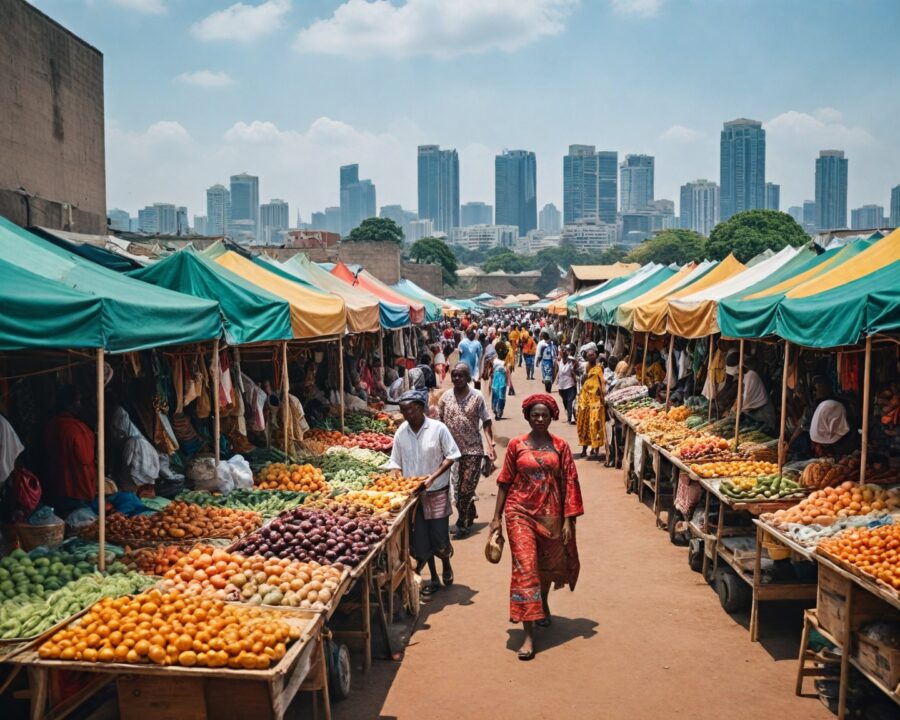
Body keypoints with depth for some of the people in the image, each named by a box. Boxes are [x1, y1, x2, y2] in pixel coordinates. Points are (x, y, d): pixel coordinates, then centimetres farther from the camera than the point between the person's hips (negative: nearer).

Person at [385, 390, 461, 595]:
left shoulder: (438, 428, -12)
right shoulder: (401, 432, -3)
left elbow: (451, 455, -8)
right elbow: (395, 462, 6)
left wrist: (433, 476, -18)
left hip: (436, 492, -3)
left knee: (439, 536, 0)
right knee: (420, 537, 8)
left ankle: (446, 565, 33)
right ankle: (434, 579, 25)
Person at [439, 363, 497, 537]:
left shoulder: (477, 397, -4)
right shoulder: (445, 398, 2)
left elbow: (486, 422, -2)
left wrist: (491, 444, -10)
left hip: (473, 450, -3)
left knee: (466, 488, -3)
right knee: (457, 488, 10)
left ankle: (462, 524, 8)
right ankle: (470, 514, 34)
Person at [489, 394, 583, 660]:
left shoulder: (560, 446, 0)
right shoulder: (516, 445, -1)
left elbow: (569, 484, 0)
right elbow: (505, 482, 2)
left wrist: (568, 520, -4)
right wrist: (497, 516, 1)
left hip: (550, 514, 2)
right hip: (520, 513, -2)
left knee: (548, 564, 18)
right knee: (525, 568, -7)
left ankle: (543, 602, 51)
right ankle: (528, 634, -5)